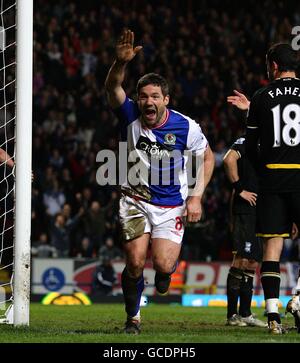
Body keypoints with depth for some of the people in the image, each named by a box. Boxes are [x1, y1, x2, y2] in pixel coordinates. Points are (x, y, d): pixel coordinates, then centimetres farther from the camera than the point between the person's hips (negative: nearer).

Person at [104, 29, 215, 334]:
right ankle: (133, 318, 12)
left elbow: (207, 157, 5)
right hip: (135, 200, 0)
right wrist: (121, 62, -50)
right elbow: (112, 87, -29)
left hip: (172, 204, 0)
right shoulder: (130, 116, -11)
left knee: (163, 265, -14)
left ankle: (165, 273, 28)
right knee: (135, 263, -14)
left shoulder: (185, 127, -10)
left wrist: (196, 196, -3)